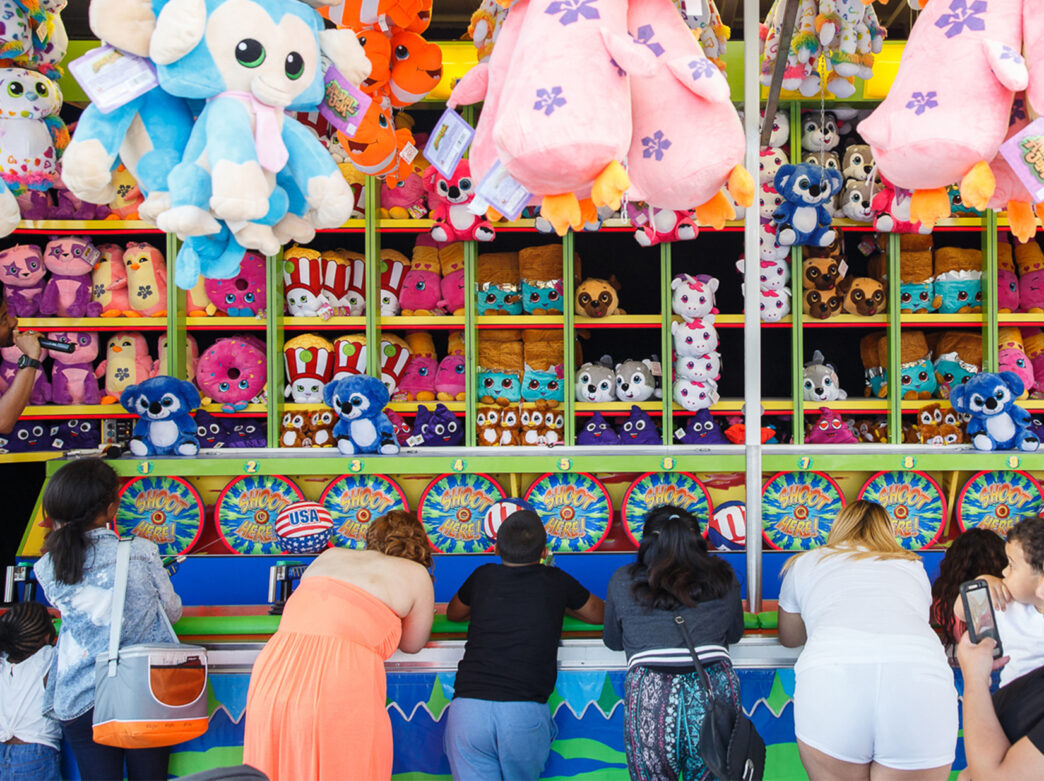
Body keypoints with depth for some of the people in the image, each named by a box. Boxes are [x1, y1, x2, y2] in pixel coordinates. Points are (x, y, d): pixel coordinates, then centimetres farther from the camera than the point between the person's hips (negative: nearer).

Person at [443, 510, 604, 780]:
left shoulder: (483, 577, 14)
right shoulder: (555, 581, 10)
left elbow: (453, 613, 35)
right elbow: (598, 613, 29)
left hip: (468, 707, 1)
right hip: (524, 712, -1)